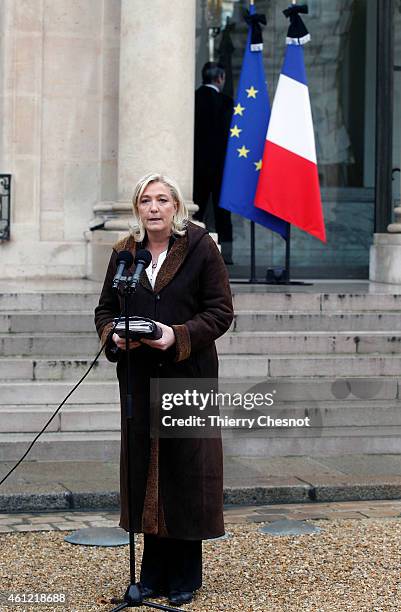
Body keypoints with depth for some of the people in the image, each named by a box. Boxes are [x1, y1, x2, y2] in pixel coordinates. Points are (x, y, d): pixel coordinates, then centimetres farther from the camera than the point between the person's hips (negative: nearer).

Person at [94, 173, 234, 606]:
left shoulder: (201, 249, -2)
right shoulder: (124, 253, 10)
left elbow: (220, 311, -4)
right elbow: (105, 309, 14)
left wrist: (178, 336, -18)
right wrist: (114, 335, -8)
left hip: (189, 376, -4)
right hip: (139, 379, 4)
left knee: (186, 472, -2)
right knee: (145, 469, 5)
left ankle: (185, 577, 9)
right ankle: (154, 572, 15)